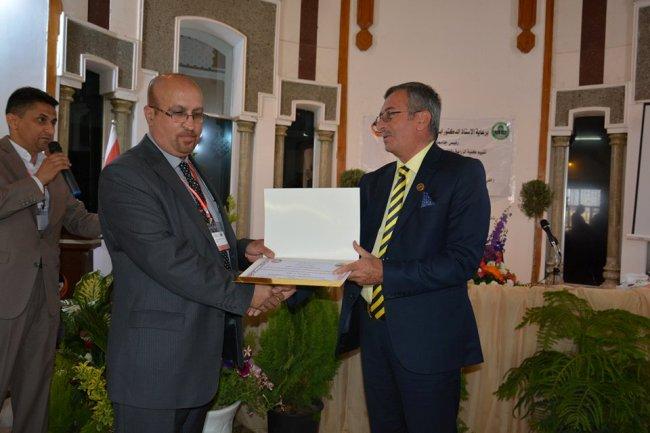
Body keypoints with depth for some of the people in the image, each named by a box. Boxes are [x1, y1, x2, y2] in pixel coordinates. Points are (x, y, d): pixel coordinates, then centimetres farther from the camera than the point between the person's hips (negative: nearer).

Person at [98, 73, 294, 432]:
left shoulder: (192, 173, 16)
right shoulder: (124, 176, -13)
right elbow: (165, 258, -23)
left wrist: (242, 250, 0)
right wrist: (245, 295, -21)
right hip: (156, 360, -8)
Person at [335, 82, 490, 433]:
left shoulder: (462, 173, -8)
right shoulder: (373, 182, 14)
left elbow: (464, 259, -18)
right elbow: (357, 248, 13)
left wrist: (385, 274, -23)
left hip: (426, 337, -6)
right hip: (373, 327, 6)